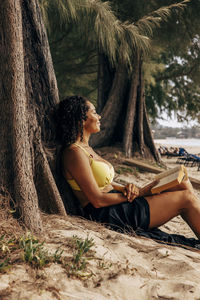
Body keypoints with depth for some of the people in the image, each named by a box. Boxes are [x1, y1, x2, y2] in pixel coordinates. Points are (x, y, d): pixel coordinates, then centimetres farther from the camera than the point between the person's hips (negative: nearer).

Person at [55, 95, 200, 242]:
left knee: (183, 183, 2)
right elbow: (98, 200, -19)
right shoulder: (74, 153, -16)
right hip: (108, 214, -9)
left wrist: (125, 188, -3)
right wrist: (135, 194, -10)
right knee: (186, 198, -7)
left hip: (118, 206, 10)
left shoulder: (87, 148, 15)